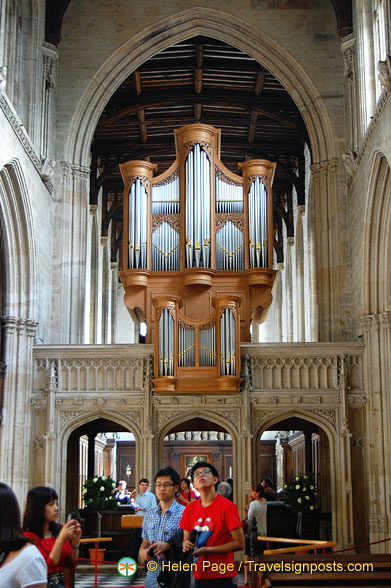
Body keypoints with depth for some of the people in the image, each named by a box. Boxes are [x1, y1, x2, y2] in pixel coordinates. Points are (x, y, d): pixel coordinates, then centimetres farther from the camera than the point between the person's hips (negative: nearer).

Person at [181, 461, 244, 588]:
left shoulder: (227, 507, -10)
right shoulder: (190, 509, 5)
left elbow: (239, 543, -11)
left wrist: (207, 550, -16)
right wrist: (186, 545, -10)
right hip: (197, 576, 4)